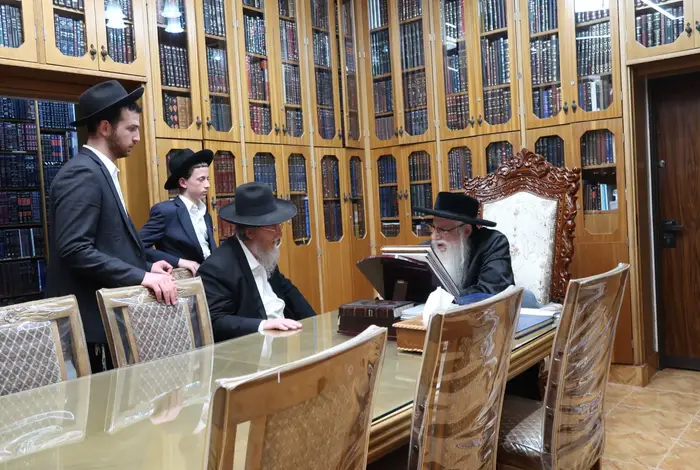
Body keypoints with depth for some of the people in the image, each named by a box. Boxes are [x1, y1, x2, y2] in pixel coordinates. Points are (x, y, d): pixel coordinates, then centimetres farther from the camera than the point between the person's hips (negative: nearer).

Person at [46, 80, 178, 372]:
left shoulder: (101, 172, 15)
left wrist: (146, 267, 9)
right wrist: (140, 276, -26)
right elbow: (75, 249, -25)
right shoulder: (82, 174, -16)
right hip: (91, 317, -10)